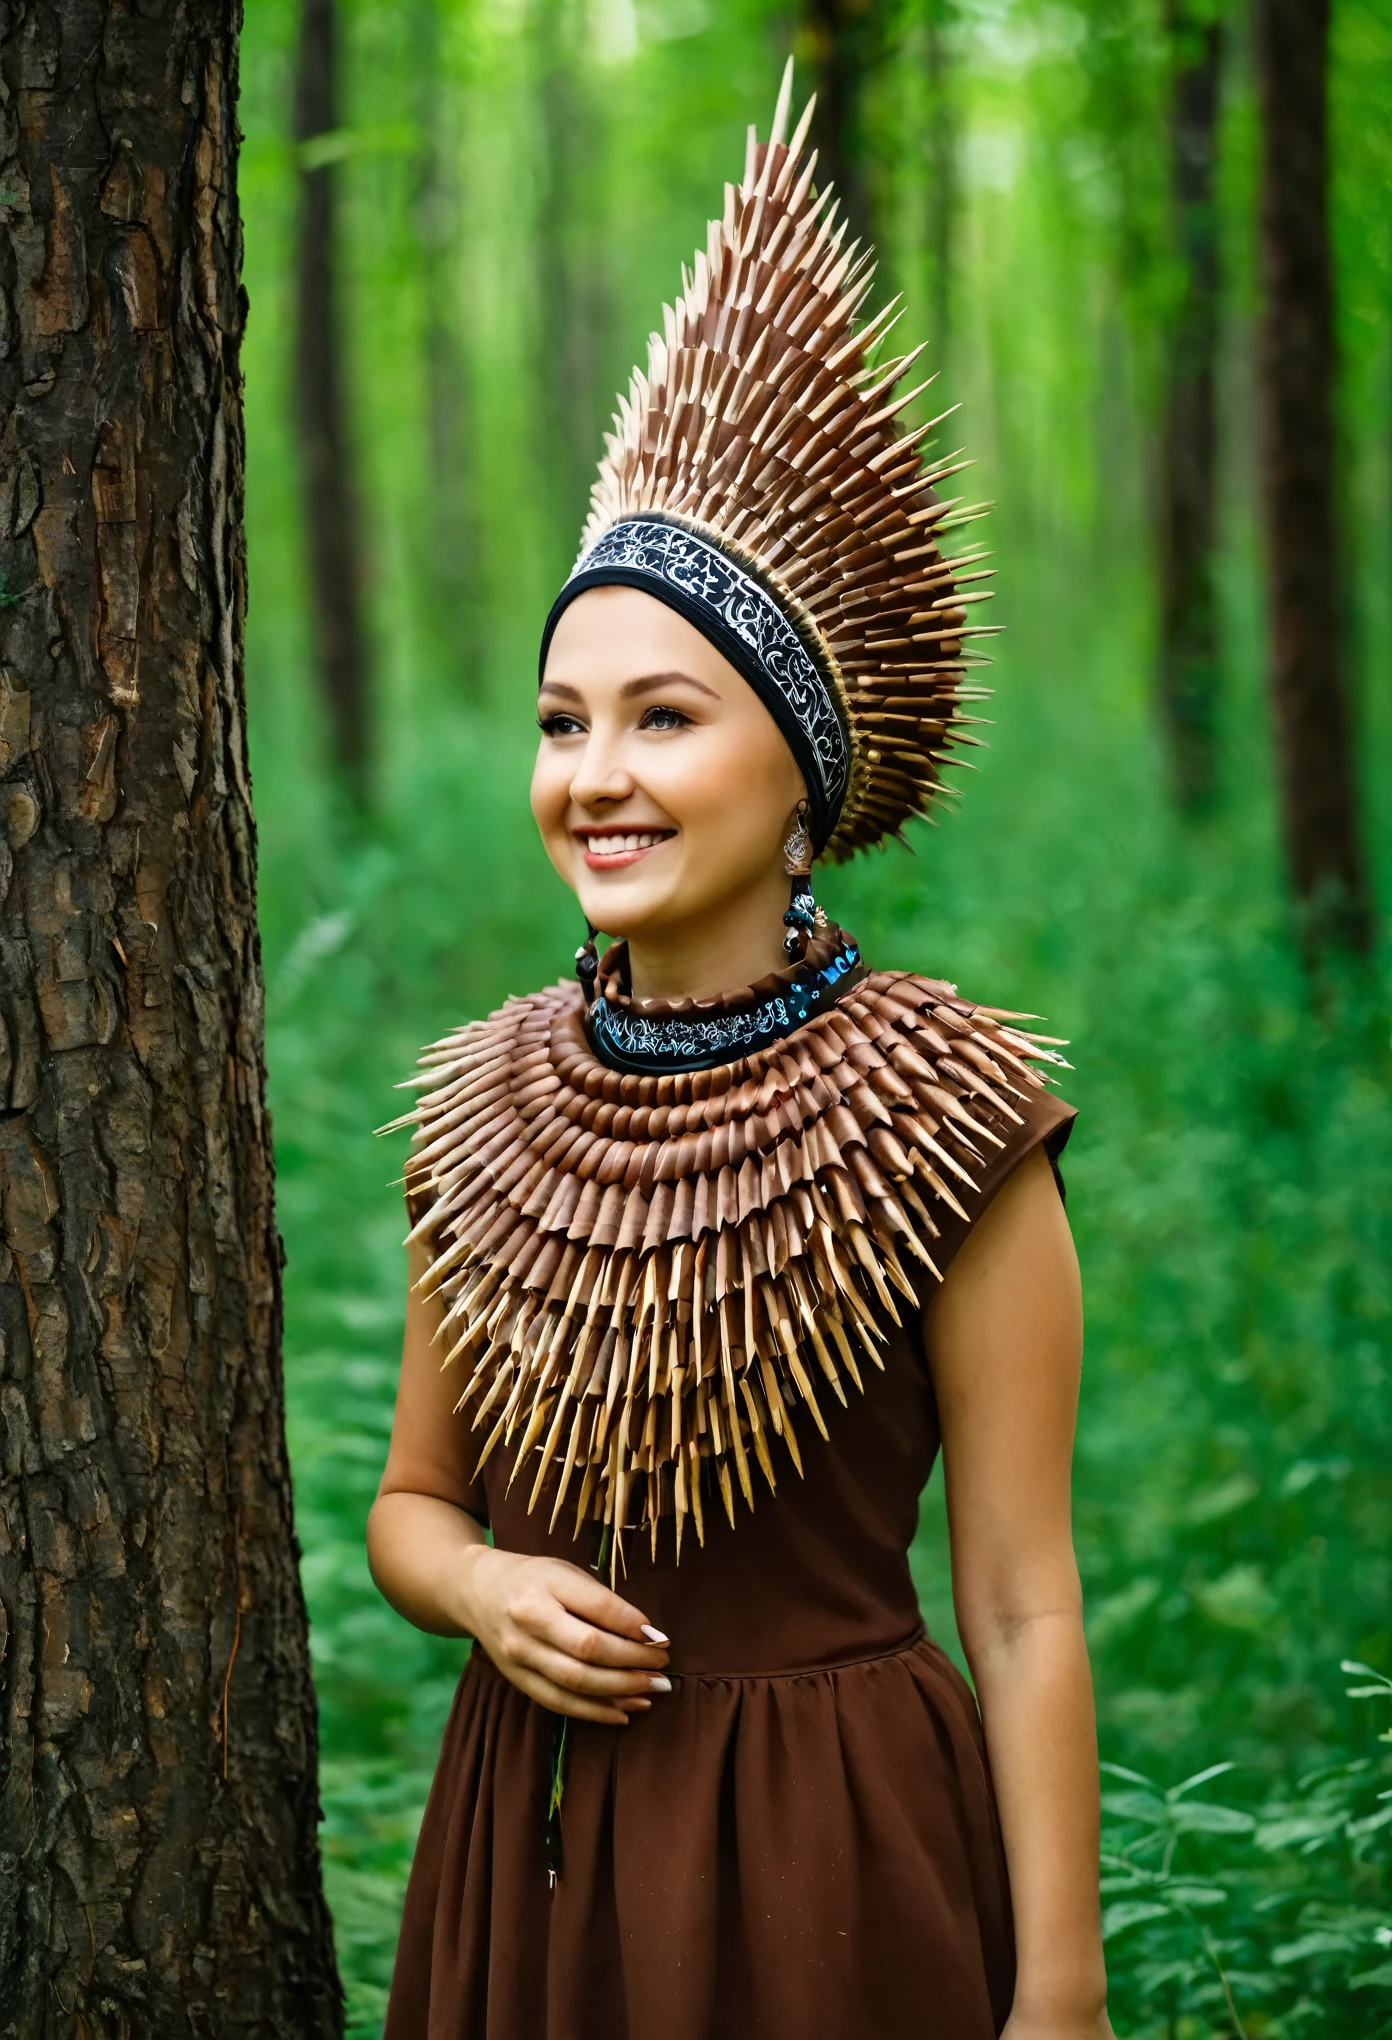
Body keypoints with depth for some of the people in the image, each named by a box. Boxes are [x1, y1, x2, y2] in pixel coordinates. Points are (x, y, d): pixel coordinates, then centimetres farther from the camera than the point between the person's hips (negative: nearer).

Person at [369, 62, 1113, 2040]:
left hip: (834, 1873, -4)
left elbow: (1022, 1611, -10)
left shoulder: (943, 1129, -12)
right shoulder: (487, 1112, 2)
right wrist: (484, 1588, -9)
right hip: (526, 1850, 5)